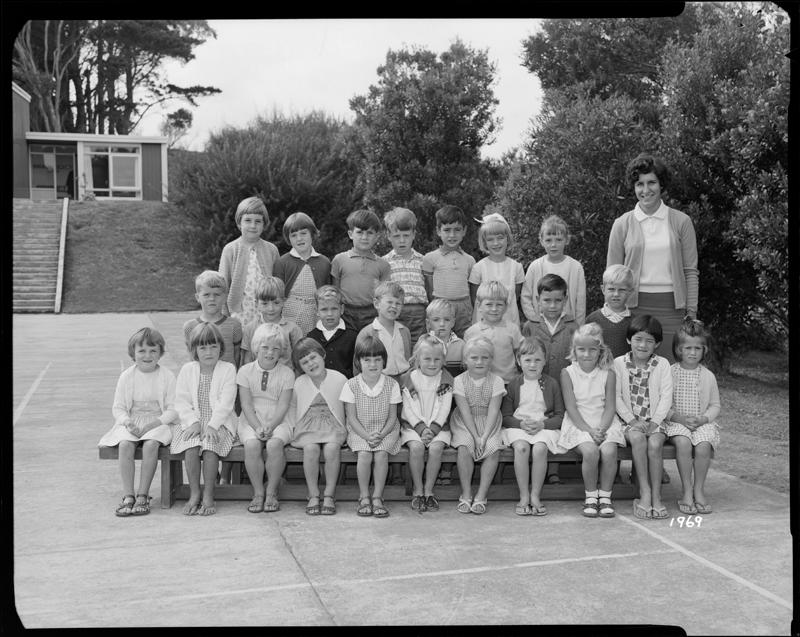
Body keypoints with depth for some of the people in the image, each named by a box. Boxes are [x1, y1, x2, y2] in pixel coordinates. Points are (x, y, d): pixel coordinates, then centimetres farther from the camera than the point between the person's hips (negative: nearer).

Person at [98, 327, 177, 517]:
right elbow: (117, 408, 6)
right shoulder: (126, 376, 6)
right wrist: (128, 422, -14)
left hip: (157, 423, -2)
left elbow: (173, 409, -2)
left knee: (150, 444, -33)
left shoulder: (167, 376, 1)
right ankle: (128, 497, -27)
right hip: (130, 424, 2)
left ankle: (142, 496, -25)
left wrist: (157, 421, -18)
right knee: (125, 444, -30)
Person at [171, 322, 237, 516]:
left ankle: (208, 496, -25)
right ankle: (194, 493, -21)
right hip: (193, 422, 2)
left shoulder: (228, 369, 1)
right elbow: (181, 401, 3)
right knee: (191, 445, -29)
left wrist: (212, 425, -20)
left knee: (210, 443, -31)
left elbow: (226, 403, -8)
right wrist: (193, 422, -13)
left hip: (219, 423, -2)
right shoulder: (187, 370, 9)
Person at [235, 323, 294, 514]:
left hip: (277, 421, 0)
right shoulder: (246, 371, 4)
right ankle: (258, 493, -15)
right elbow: (246, 405, -2)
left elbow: (283, 406, -5)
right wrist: (257, 427, -18)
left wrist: (270, 427, -21)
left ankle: (271, 492, -13)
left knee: (275, 444, -32)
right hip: (251, 421, 1)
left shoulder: (287, 373, 3)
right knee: (252, 445, -31)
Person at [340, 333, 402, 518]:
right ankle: (364, 497, -11)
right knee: (364, 454, -28)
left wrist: (381, 435, -18)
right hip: (359, 431, 0)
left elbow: (392, 416, 0)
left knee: (381, 454, -28)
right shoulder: (351, 385, -4)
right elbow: (351, 418, -5)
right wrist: (367, 436, -19)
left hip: (386, 431, 1)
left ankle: (377, 497, -14)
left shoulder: (391, 385, -2)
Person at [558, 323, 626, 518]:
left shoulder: (608, 374, 4)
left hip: (604, 423, 2)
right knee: (590, 451, -30)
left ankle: (605, 496, -7)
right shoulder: (568, 373, 0)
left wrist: (601, 429, -17)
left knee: (609, 451, -27)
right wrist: (589, 430, -16)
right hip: (578, 424, -1)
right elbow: (571, 407, -6)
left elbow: (610, 407, 0)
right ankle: (590, 496, -8)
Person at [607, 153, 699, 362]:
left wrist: (692, 312, 0)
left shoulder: (681, 222, 5)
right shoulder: (622, 224, 5)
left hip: (672, 307, 0)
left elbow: (691, 271, 6)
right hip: (635, 306, 0)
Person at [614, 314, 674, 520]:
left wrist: (654, 422, -13)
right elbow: (616, 397, -1)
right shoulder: (619, 364, 3)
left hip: (655, 420, 0)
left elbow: (666, 397, -2)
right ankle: (644, 493, -29)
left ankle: (656, 495, -23)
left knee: (655, 443, -30)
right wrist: (632, 420, -12)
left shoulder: (662, 364, 4)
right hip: (629, 420, 0)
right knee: (638, 438, -32)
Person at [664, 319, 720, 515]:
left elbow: (715, 405, 11)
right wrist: (678, 417, -14)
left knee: (703, 445, -29)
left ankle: (699, 490, -10)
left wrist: (704, 418, -9)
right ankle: (687, 490, -19)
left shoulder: (708, 376, 7)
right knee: (683, 443, -32)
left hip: (702, 423, 1)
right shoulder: (669, 373, 3)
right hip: (676, 422, -1)